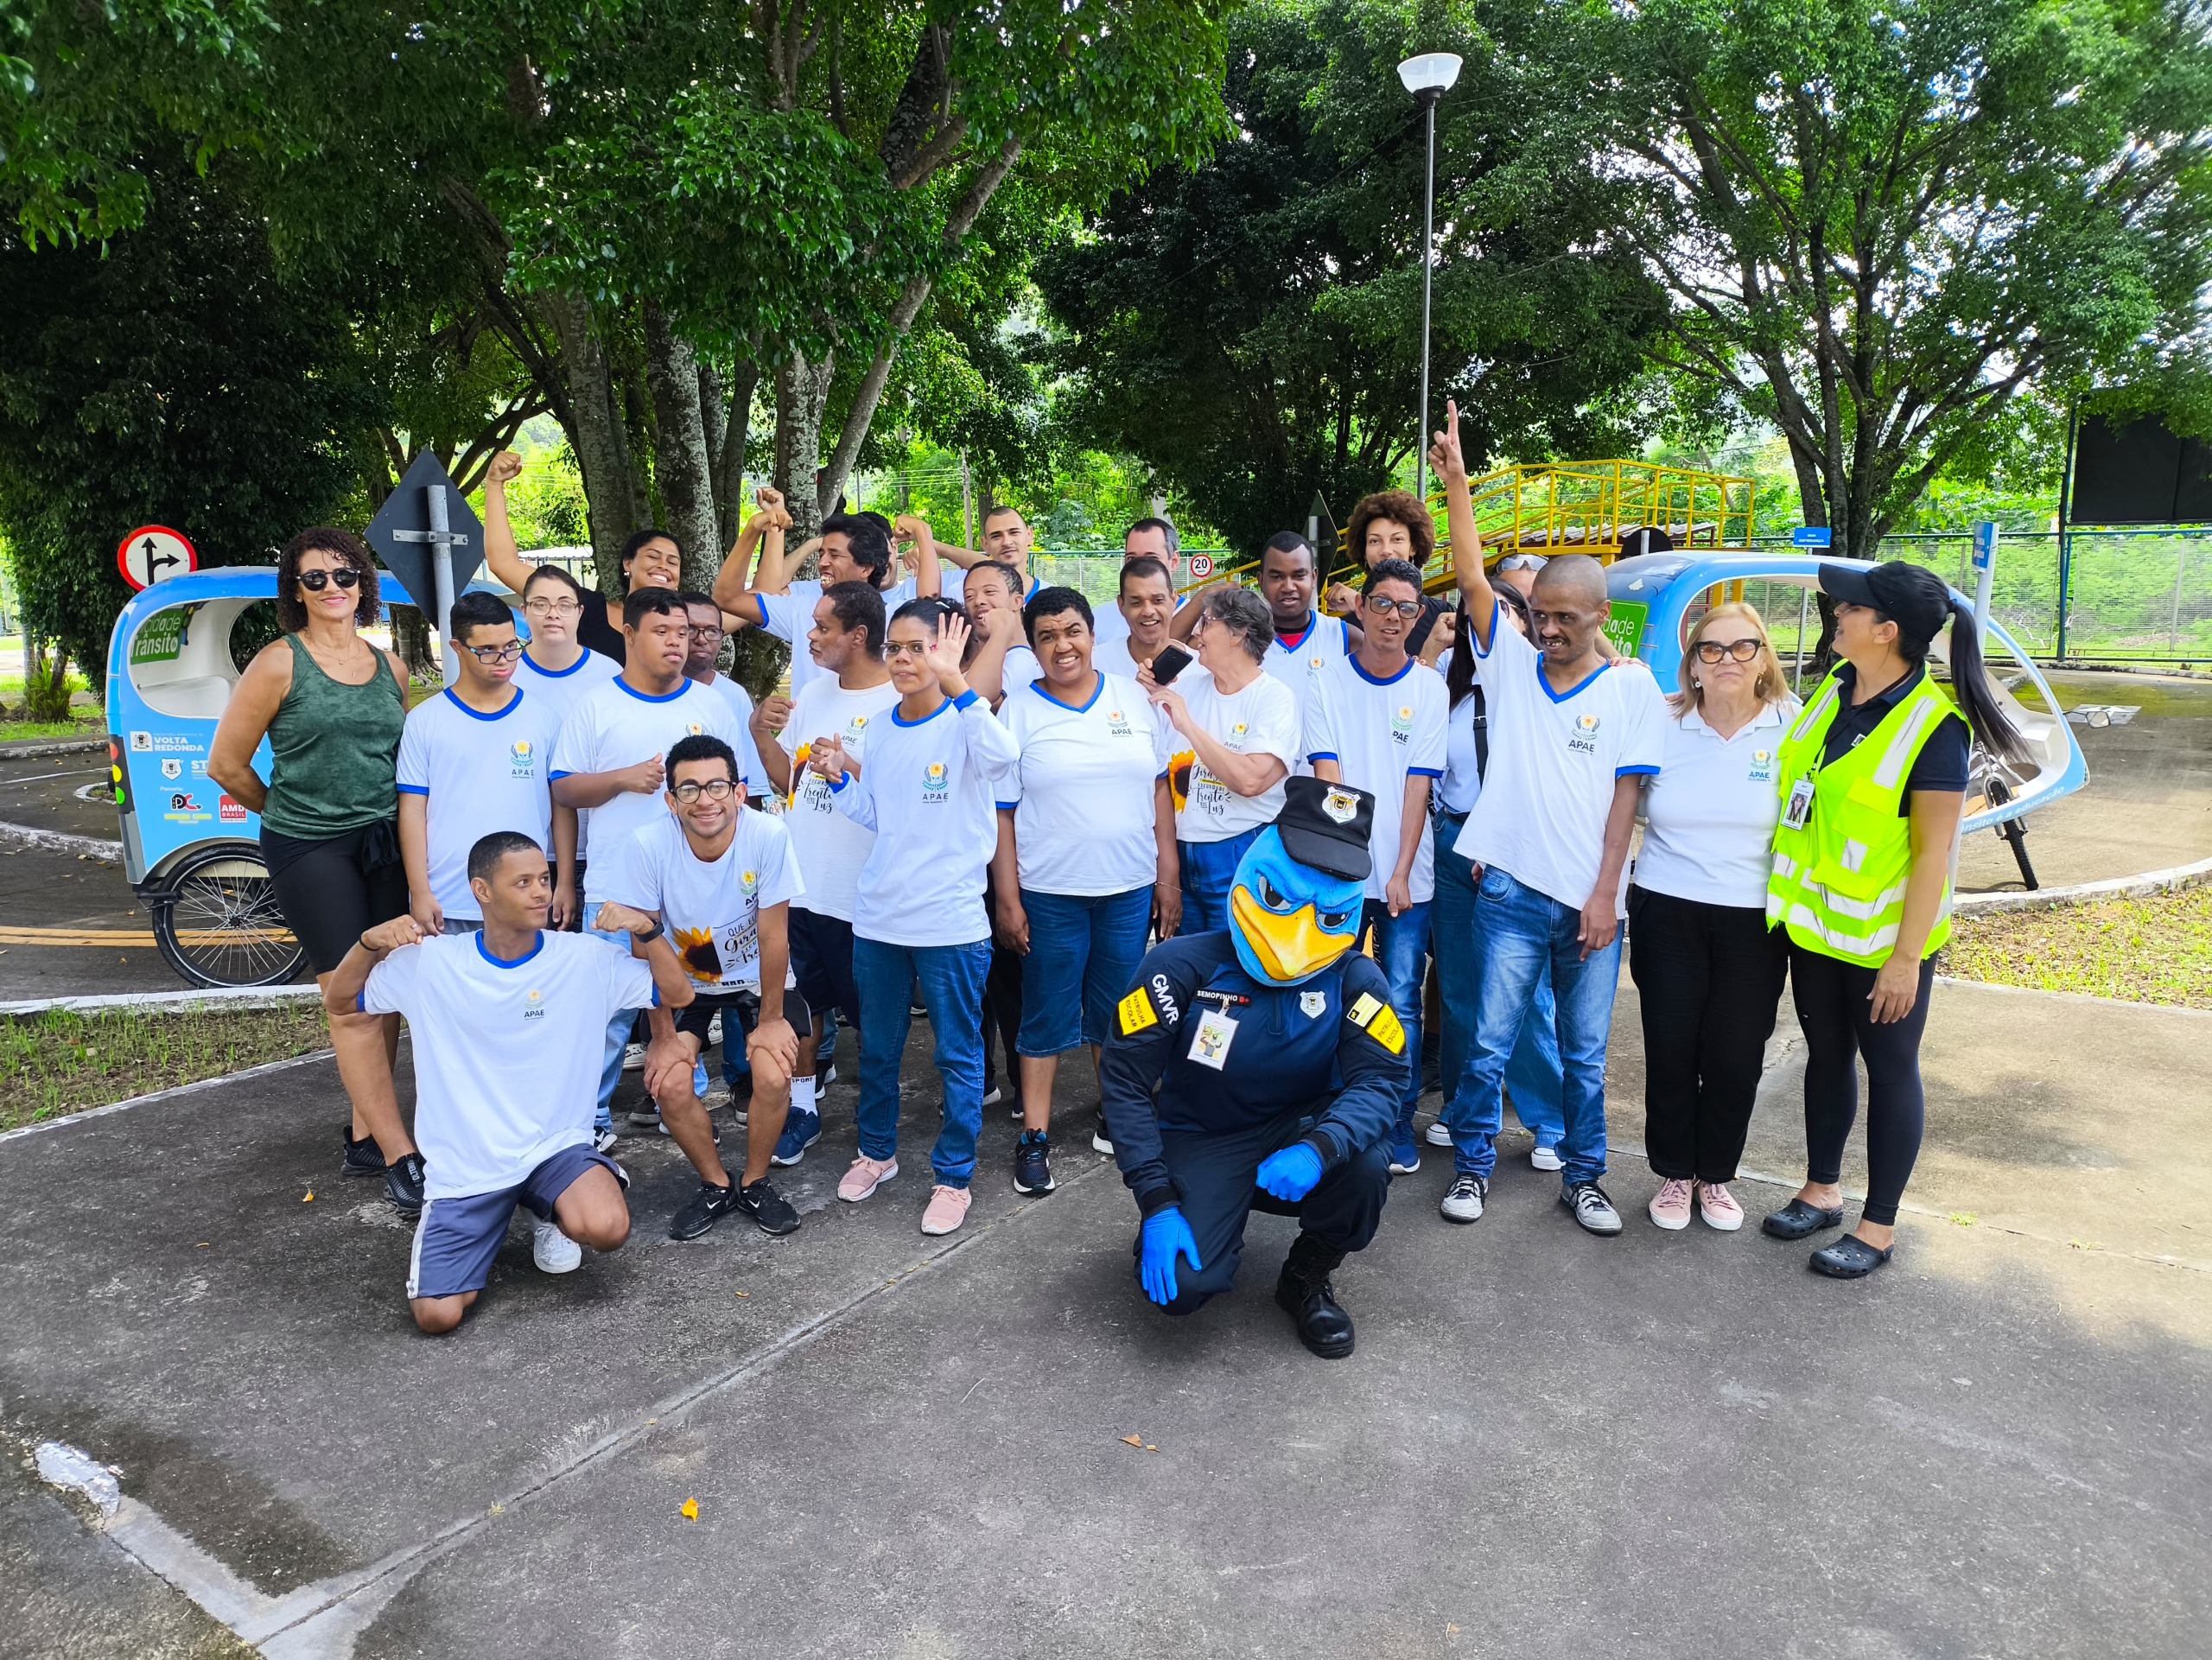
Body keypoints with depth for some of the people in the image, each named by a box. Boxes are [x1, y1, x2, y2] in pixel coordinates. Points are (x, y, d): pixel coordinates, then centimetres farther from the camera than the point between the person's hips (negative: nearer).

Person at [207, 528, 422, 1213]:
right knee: (353, 1003, -4)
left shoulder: (391, 669, 7)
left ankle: (364, 1137, 21)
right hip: (311, 850, -5)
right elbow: (227, 764, -2)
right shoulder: (279, 664, -7)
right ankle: (401, 1157, -1)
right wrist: (289, 810, 10)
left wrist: (387, 817, 8)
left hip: (385, 845, 5)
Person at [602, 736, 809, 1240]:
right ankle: (716, 1185, 9)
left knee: (774, 1077, -22)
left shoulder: (769, 836, -28)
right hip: (686, 981, 1)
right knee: (669, 1084, -19)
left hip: (759, 977, -1)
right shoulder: (646, 847, -25)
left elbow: (773, 938, -19)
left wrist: (770, 1019, -13)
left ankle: (755, 1182, 7)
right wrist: (664, 1036, -12)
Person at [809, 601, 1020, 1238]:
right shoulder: (879, 732, 7)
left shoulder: (963, 724, -11)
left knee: (958, 1055, 6)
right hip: (878, 917, 6)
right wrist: (839, 777, 1)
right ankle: (877, 1151, 39)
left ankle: (953, 1177, 20)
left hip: (950, 922, -6)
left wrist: (953, 681, -40)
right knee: (877, 1047, 19)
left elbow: (1001, 755, -36)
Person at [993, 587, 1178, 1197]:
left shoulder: (1132, 698, 5)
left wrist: (1169, 875, 4)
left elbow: (1159, 788, 8)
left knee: (1117, 1010, 13)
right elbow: (1001, 813, -3)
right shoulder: (1018, 710, -3)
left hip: (1130, 888, 2)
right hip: (1050, 892, -2)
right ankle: (1035, 1137, 16)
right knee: (1047, 1015, 6)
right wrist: (1008, 900, -7)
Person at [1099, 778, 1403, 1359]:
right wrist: (1157, 1203, -22)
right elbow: (1125, 1081, -15)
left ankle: (1307, 1278, 1)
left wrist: (1318, 1150, -42)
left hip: (1298, 1128, 2)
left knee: (1363, 1164, -32)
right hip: (1200, 1142, -2)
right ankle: (1218, 1211, 14)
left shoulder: (1354, 980, -13)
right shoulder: (1184, 965, -20)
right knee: (1184, 1284, -25)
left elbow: (1380, 1079, -20)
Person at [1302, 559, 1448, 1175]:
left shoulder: (1430, 688, 3)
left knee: (1400, 1007, 2)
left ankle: (1398, 1130, 15)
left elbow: (1419, 784, -2)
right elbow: (1327, 777, -5)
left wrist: (1401, 873, -8)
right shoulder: (1327, 684, 2)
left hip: (1406, 876, 0)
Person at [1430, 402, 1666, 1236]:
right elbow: (1473, 578, -7)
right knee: (1490, 1042, 5)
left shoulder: (1631, 687, 0)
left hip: (1589, 900, 0)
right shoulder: (1512, 663, 4)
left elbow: (1625, 795, -3)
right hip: (1513, 890, 0)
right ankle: (1473, 1163, 23)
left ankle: (1582, 1176, 28)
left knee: (1585, 1053, 12)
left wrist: (1606, 895, -8)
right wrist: (1455, 480, -15)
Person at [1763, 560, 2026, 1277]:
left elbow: (1934, 851, -19)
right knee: (1826, 1055, 19)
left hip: (1883, 936, -7)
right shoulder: (1834, 690, 0)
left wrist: (1906, 957, -18)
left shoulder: (1935, 725, -21)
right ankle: (1821, 1191, 36)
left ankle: (1878, 1226, 23)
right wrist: (1788, 904, 13)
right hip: (1814, 920, 7)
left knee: (1889, 1071, 9)